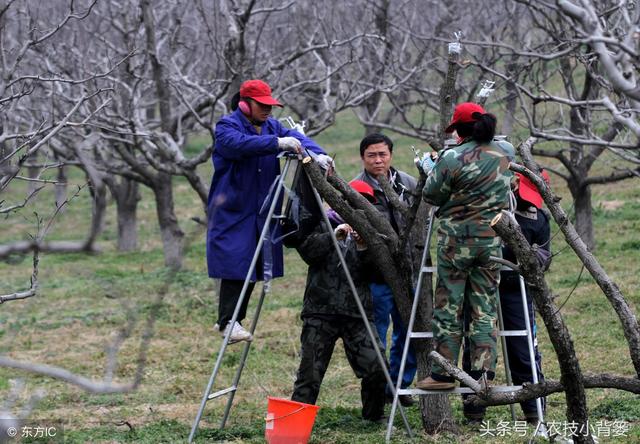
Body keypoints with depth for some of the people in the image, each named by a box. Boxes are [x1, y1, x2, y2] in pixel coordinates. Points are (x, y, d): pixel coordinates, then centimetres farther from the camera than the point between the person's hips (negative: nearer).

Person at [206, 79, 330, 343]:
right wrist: (277, 143, -39)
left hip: (263, 212, 7)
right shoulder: (227, 126, -8)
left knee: (255, 264, 7)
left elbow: (297, 138, 0)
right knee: (235, 263, -11)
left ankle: (231, 320, 17)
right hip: (232, 211, -7)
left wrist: (317, 154, -22)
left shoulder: (272, 126, 13)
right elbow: (239, 143, -29)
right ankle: (228, 321, -6)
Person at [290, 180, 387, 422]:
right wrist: (333, 236, -18)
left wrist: (363, 249, -12)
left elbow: (374, 272, 5)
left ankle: (374, 416, 12)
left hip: (357, 312, 2)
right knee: (310, 370, -6)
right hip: (321, 310, -2)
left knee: (376, 368, -8)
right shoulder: (323, 224, 10)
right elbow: (307, 251, -7)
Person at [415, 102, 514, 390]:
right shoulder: (506, 154, 3)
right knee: (485, 306, 9)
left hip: (457, 239, -4)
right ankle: (483, 370, 5)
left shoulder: (453, 158, -13)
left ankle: (443, 373, 5)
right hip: (492, 239, 4)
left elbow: (431, 196, -4)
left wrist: (430, 170, 15)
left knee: (449, 305, 4)